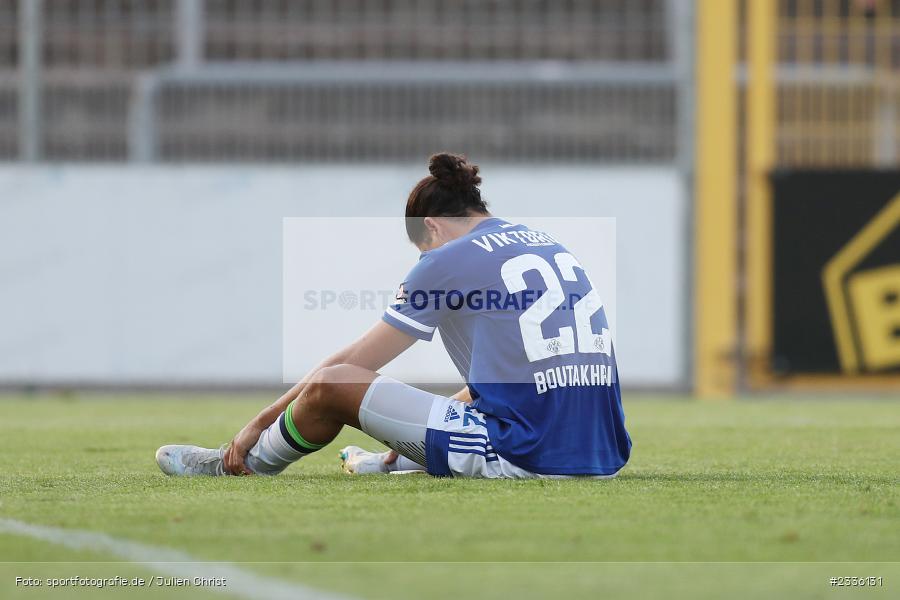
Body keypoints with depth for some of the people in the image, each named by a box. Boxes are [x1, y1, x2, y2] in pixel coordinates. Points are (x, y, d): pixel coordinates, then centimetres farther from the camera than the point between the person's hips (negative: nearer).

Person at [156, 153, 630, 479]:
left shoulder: (448, 259, 1)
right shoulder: (552, 247, 20)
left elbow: (353, 362, 7)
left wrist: (259, 423, 19)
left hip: (524, 456, -7)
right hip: (605, 455, 8)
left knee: (329, 386, 4)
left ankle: (240, 467, 30)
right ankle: (399, 462, 63)